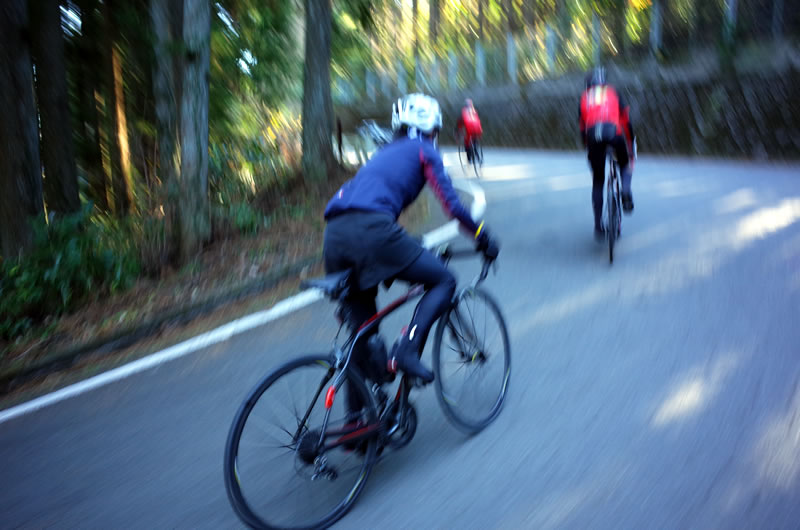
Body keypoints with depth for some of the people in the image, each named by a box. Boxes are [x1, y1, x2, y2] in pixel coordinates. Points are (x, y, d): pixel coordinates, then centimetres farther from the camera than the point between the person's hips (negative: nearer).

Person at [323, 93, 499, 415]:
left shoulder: (384, 154, 36)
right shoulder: (424, 151, 15)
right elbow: (452, 206, 7)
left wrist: (398, 258, 47)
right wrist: (483, 237, 20)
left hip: (333, 235, 7)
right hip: (370, 230, -7)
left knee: (361, 329, 15)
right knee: (443, 281, 9)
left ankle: (358, 416, 18)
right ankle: (407, 350, -9)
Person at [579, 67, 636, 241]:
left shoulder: (584, 97, 26)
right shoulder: (613, 93, 23)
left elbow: (582, 127, 26)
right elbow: (626, 119, 20)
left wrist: (587, 147, 37)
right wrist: (631, 143, 29)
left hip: (593, 136, 1)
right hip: (613, 132, -1)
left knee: (597, 182, 12)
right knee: (625, 165, 30)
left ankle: (598, 226, 8)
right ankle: (625, 190, -2)